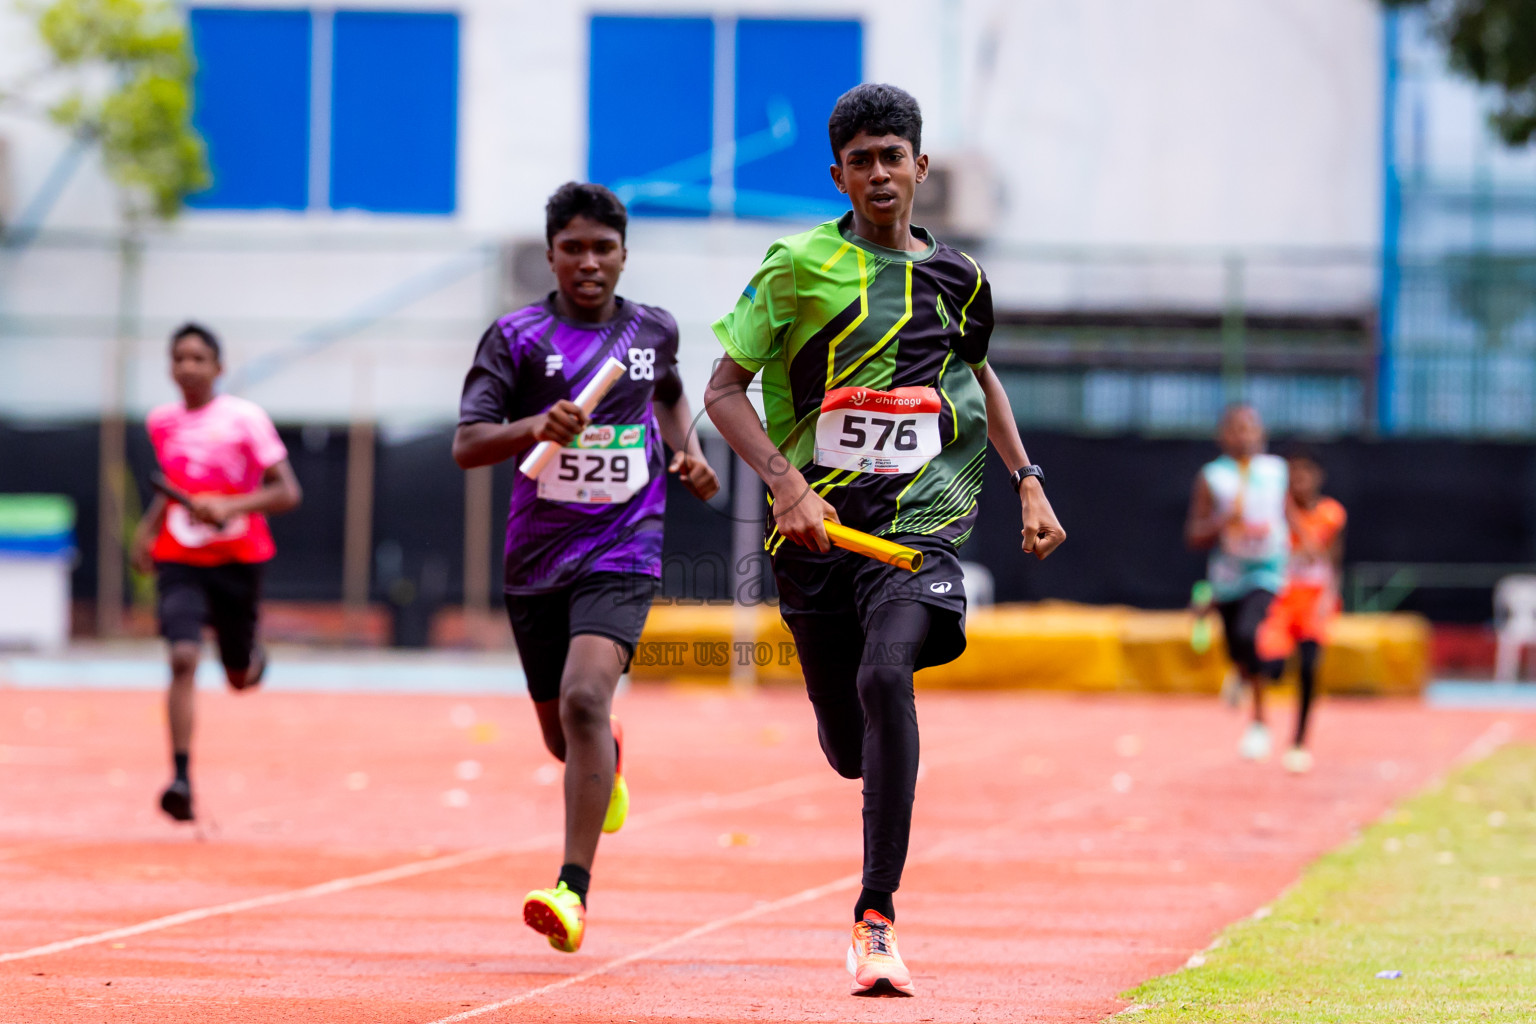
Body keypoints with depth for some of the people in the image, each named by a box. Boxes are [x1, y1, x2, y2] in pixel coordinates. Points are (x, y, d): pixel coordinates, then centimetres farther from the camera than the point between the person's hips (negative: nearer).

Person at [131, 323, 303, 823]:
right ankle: (181, 778, -24)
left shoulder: (245, 418, -9)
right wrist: (147, 527, 10)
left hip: (238, 558, -1)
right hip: (180, 561, 2)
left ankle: (254, 657, 50)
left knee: (241, 679, 11)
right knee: (183, 659, -20)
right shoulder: (161, 421, 5)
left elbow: (288, 493, -13)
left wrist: (231, 506, -26)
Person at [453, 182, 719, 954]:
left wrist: (688, 452, 10)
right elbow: (466, 446, -11)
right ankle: (608, 757, 54)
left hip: (621, 554, -1)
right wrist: (537, 427, -29)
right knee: (562, 736, 14)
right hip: (536, 562, 1)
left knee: (584, 699, -24)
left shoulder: (654, 331, 6)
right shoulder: (517, 337, -3)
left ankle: (573, 891, -27)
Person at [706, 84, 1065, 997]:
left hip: (920, 519, 0)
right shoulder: (799, 266, -1)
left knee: (885, 678, -28)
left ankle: (877, 918, -26)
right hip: (816, 524, 0)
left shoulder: (957, 276, 9)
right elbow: (725, 388, -1)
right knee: (851, 752, 6)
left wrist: (1028, 482, 20)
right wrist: (788, 483, -15)